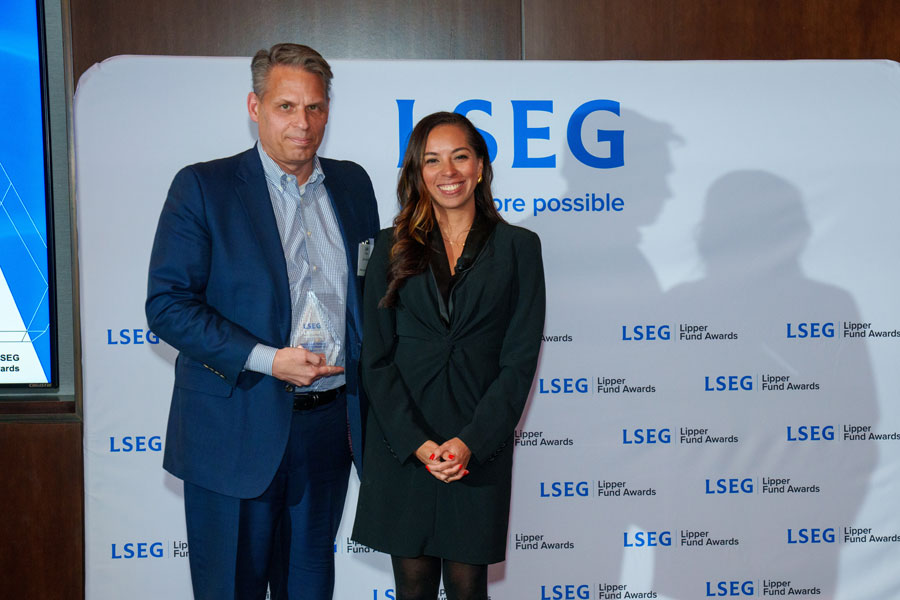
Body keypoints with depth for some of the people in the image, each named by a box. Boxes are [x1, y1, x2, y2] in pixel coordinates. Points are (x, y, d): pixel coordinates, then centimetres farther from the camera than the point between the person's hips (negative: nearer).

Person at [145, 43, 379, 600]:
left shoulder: (353, 184, 8)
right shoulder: (203, 187, -7)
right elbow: (167, 305, -12)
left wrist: (368, 394, 6)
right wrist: (266, 360, -20)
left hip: (329, 423, 4)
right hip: (237, 427, -4)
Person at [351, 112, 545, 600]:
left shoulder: (518, 247, 3)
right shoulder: (393, 248, 6)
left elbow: (520, 359, -2)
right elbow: (375, 358, 1)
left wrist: (471, 441, -12)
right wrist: (417, 443, -10)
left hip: (480, 446, -1)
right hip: (401, 444, 1)